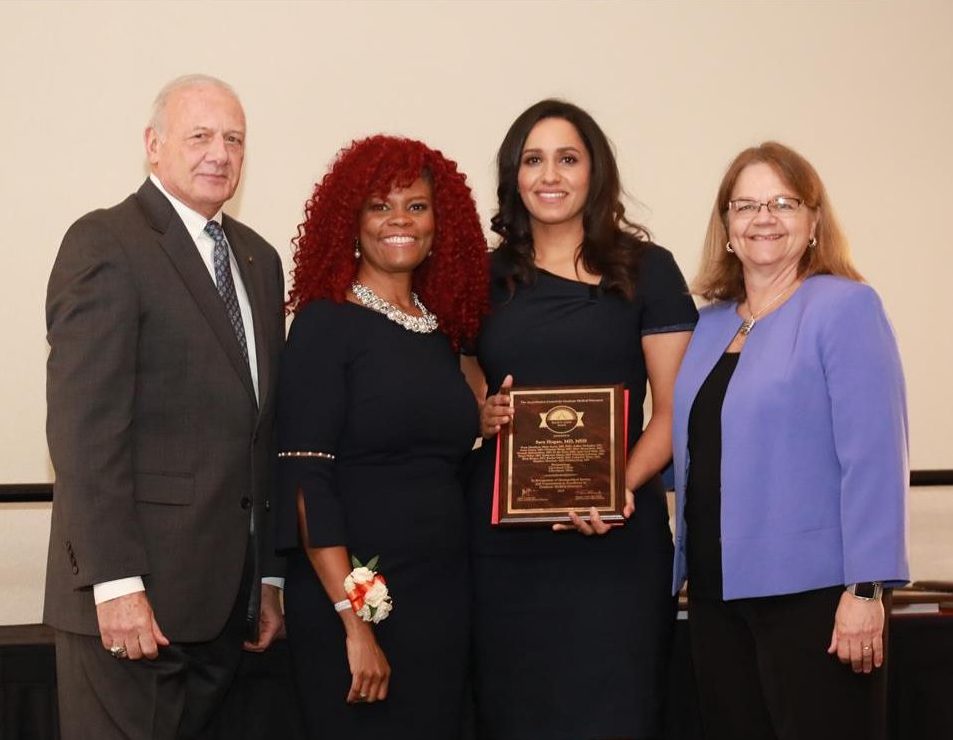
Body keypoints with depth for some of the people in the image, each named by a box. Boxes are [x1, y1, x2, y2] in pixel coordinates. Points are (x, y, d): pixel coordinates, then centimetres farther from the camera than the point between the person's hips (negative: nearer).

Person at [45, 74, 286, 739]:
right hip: (134, 592, -7)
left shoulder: (258, 259, 17)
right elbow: (84, 425, -15)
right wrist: (116, 582, -20)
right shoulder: (105, 243, -7)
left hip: (224, 593, 7)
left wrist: (267, 576, 15)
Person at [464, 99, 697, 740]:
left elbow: (674, 409, 0)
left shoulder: (646, 270, 4)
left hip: (615, 539, -2)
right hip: (503, 540, 2)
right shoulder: (487, 276, 11)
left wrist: (621, 486, -17)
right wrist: (483, 416, -5)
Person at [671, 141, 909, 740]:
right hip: (718, 588, 7)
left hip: (810, 589, -7)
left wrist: (864, 589, -19)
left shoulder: (845, 308, -7)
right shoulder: (711, 323, 13)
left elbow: (872, 458, -14)